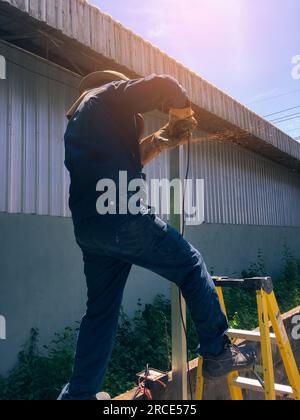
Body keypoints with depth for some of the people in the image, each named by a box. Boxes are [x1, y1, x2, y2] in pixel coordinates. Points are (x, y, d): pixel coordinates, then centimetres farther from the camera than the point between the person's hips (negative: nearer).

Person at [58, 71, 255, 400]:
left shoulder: (78, 121, 31)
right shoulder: (110, 95, 8)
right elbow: (163, 86, -6)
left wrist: (159, 141, 25)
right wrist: (182, 115, 13)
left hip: (87, 226, 8)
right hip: (121, 216, -8)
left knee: (100, 312, 14)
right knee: (192, 267, 7)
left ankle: (79, 394, 20)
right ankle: (218, 354, 13)